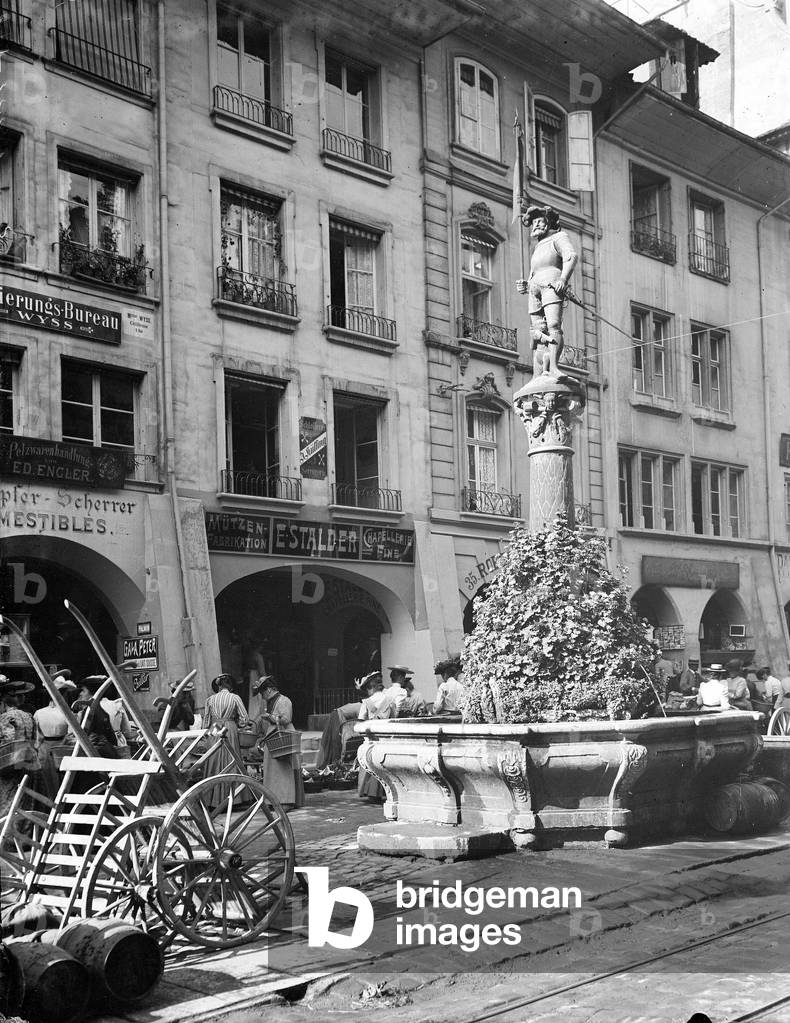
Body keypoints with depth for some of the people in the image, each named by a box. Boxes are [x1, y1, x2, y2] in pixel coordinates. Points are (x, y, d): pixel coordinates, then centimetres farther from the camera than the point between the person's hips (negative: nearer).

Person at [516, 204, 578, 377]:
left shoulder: (558, 237, 14)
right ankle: (538, 379, -13)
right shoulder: (537, 248, 36)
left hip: (552, 285, -7)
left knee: (553, 326, -26)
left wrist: (563, 279, -23)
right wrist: (525, 287, 12)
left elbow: (571, 256, -5)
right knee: (539, 336, -5)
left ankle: (553, 368, -41)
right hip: (535, 293, 7)